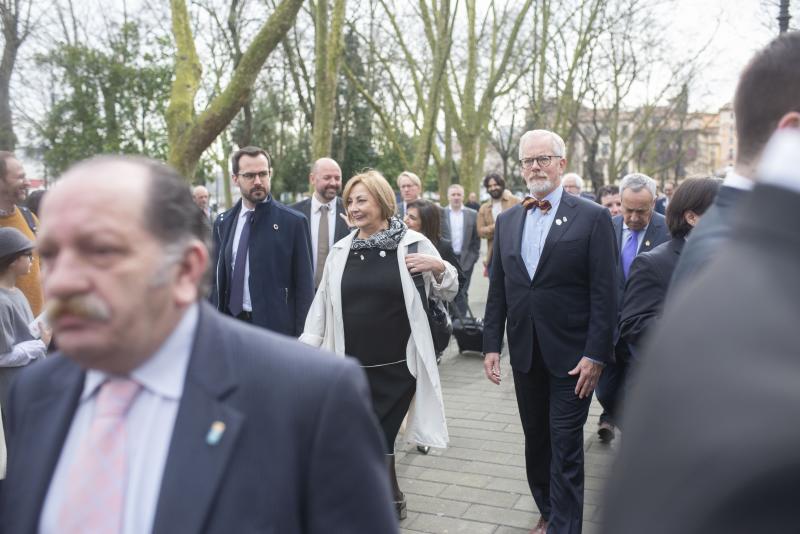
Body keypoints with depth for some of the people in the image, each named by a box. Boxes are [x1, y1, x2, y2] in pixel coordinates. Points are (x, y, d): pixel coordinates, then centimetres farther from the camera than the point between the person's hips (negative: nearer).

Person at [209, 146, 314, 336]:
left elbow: (304, 285, -4)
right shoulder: (223, 223, 8)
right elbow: (216, 279, 13)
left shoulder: (293, 222, -5)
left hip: (276, 327, -3)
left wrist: (301, 337, -7)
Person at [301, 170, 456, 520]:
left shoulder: (413, 243, -3)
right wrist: (307, 347, 7)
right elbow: (323, 303, 12)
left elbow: (447, 293, 5)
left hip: (397, 366, -3)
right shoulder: (340, 250, 6)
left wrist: (438, 268, -15)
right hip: (353, 367, 3)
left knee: (376, 440, -1)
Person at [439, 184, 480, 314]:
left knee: (462, 293, 4)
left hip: (465, 260, 0)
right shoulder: (440, 213, 1)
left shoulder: (472, 214, 4)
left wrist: (473, 257, 0)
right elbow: (433, 237, 2)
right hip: (445, 260, 0)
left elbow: (476, 239, 6)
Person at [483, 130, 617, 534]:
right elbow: (497, 289, 9)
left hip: (571, 356, -5)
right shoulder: (507, 221, 8)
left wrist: (595, 355, -14)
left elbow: (604, 293, -10)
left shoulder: (592, 218, -7)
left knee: (566, 449, 0)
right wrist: (491, 344, 4)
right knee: (536, 441, 17)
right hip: (525, 354, 5)